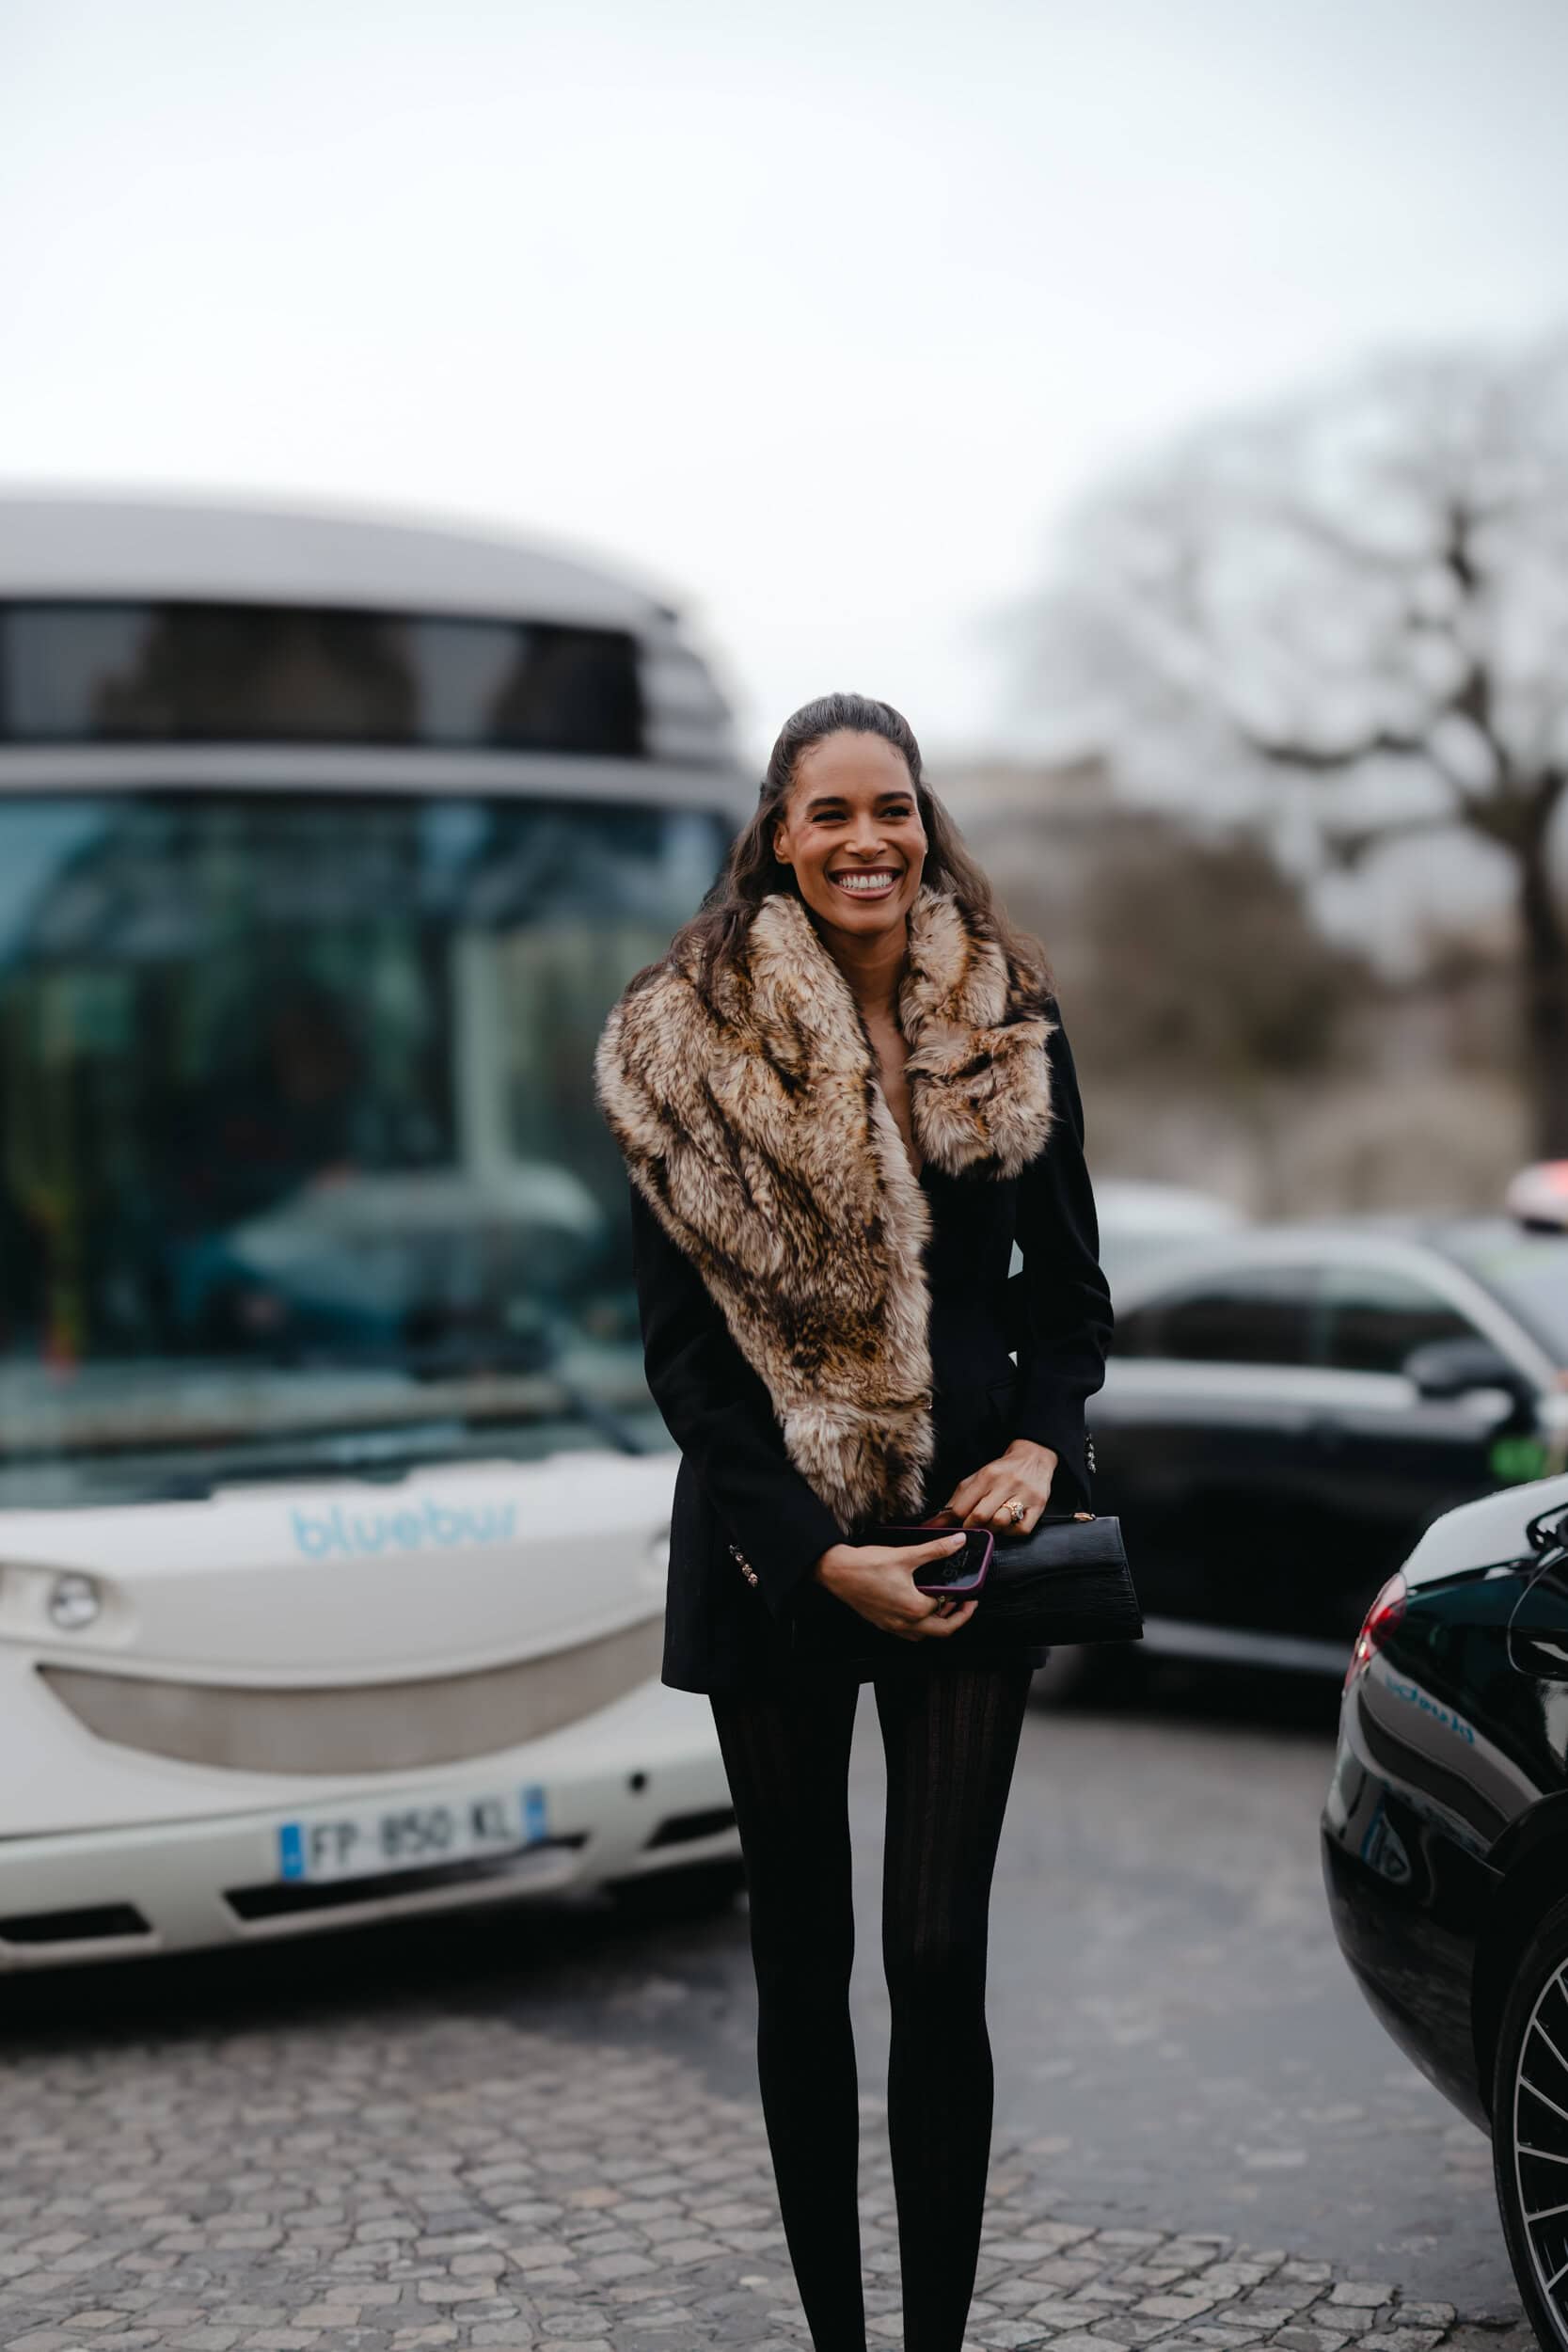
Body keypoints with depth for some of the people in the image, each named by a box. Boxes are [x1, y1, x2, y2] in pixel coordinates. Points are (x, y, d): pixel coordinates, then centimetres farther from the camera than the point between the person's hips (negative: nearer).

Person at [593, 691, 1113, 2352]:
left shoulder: (1012, 1027, 5)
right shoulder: (689, 1045, -3)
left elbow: (1069, 1289, 11)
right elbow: (679, 1345, -4)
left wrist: (1041, 1442, -9)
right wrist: (820, 1551, -12)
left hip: (962, 1531, 1)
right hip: (773, 1551, -1)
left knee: (939, 1958, -2)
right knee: (803, 1958, 8)